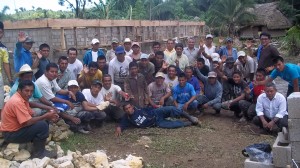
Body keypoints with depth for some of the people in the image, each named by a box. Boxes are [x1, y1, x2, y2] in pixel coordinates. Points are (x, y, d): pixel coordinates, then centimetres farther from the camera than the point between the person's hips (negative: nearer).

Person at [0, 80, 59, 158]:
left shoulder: (23, 98, 5)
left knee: (44, 121, 7)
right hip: (11, 134, -10)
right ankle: (38, 153, -6)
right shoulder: (17, 101, -26)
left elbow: (31, 115, 7)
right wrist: (45, 116, -19)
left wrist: (47, 117, -8)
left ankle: (39, 148, 10)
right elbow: (28, 122, -29)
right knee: (42, 126, -21)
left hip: (17, 128, 10)